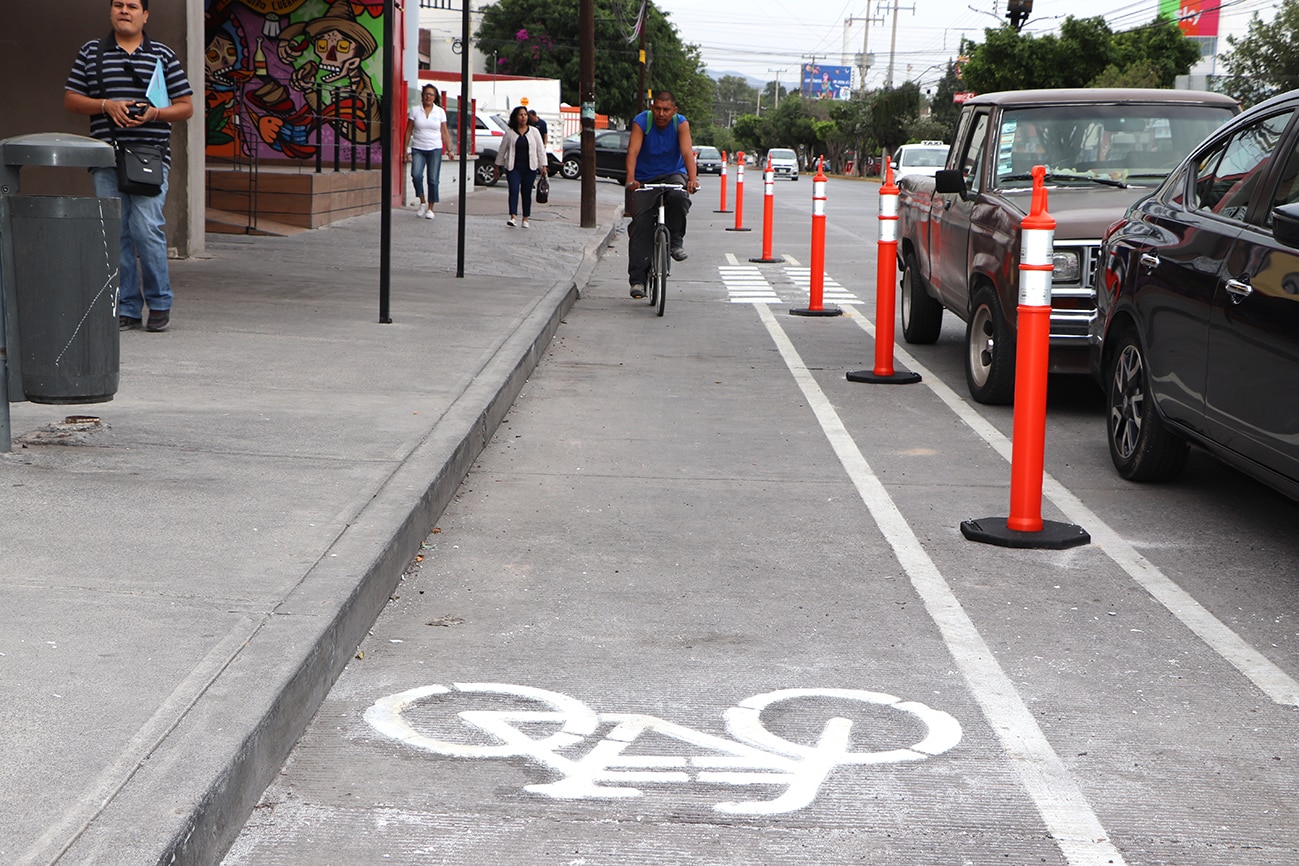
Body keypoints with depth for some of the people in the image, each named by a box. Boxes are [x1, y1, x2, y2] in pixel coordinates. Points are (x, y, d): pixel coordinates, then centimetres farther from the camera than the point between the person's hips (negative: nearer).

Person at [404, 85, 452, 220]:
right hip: (418, 149, 0)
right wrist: (406, 148, 1)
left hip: (435, 149, 0)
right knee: (416, 175, -20)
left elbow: (444, 132, 7)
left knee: (433, 180, -2)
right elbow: (409, 130, 6)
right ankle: (422, 202, -2)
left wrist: (449, 149, -1)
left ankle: (430, 208, 9)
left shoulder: (440, 111, 5)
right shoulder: (415, 110, 4)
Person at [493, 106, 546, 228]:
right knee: (514, 191, -14)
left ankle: (525, 219, 14)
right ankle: (513, 217, -20)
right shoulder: (510, 133, 4)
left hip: (529, 168, 1)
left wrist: (543, 166, 0)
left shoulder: (534, 131, 6)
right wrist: (498, 166, 12)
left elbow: (541, 150, 6)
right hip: (513, 168, -1)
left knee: (527, 193, 6)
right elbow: (502, 151, 11)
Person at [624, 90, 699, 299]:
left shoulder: (681, 124, -13)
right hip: (645, 178, 0)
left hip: (673, 174, 0)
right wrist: (630, 178, -46)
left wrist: (692, 179, -44)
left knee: (679, 197, -34)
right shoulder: (641, 122, -15)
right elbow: (633, 151, -28)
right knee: (640, 224, -12)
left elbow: (687, 152, -26)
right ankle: (637, 278, -10)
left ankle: (676, 240, -9)